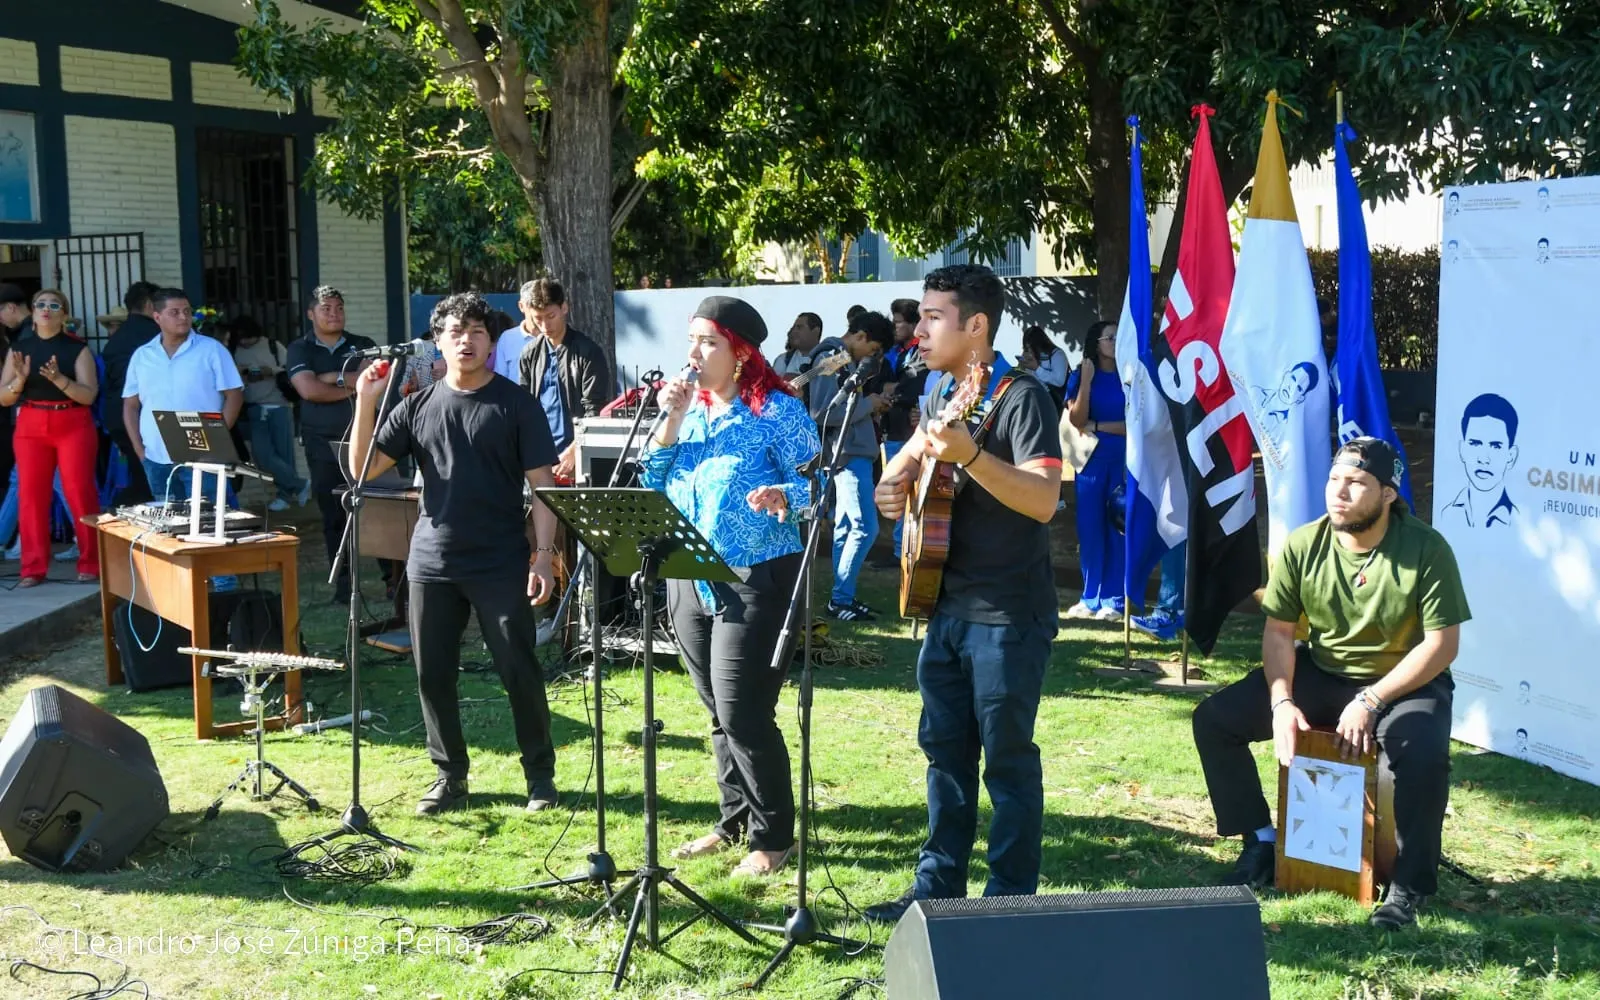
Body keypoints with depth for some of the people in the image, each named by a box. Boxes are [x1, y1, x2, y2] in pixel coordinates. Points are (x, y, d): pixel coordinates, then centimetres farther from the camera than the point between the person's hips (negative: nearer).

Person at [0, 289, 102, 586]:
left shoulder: (78, 349, 0)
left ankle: (90, 565, 2)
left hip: (73, 426, -3)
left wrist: (58, 378, -23)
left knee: (80, 493, -6)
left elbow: (89, 395, -8)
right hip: (30, 427, 3)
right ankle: (33, 568, 4)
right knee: (30, 495, -1)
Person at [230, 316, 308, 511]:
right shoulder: (235, 352, 8)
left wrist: (273, 371, -16)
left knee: (283, 452, -1)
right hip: (255, 409, 3)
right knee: (261, 454, -9)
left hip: (279, 406, -2)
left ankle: (286, 493, 13)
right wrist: (238, 374, -7)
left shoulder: (273, 346, 1)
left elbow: (291, 371, 1)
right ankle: (300, 485, 0)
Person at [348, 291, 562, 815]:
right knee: (433, 675, 8)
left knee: (519, 671, 0)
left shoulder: (515, 404, 0)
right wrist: (366, 402, -8)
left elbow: (541, 483, -3)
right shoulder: (419, 405, 8)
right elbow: (364, 469, 4)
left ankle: (540, 775, 16)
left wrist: (543, 553, -12)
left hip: (501, 566, -3)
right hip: (433, 565, 4)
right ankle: (450, 777, 23)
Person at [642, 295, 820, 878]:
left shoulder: (777, 410, -8)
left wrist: (782, 496, -31)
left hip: (756, 580, -7)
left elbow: (816, 483, -10)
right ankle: (735, 821, 28)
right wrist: (671, 421, -5)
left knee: (741, 712, -8)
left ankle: (774, 836, 6)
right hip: (690, 581, 7)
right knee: (718, 711, 14)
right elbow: (652, 484, 7)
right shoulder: (688, 408, 11)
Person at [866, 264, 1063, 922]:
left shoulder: (1020, 397, -14)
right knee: (943, 747, 15)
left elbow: (1045, 499, -25)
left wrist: (969, 455, -37)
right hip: (947, 607, 8)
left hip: (1008, 615, -8)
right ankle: (938, 885, 27)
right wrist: (895, 482, 7)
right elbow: (914, 449, 29)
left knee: (1007, 758, 1)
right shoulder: (941, 393, 10)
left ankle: (1010, 902, 13)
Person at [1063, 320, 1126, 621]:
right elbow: (1076, 420, -6)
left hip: (1123, 461, -1)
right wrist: (1086, 382, -14)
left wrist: (1097, 426, -6)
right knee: (1089, 528, 2)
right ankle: (1090, 598, 9)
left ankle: (1113, 600, 1)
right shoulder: (1080, 376, 5)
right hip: (1091, 460, 1)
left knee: (1117, 528, -2)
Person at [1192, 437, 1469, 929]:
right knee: (1214, 718, -10)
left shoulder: (1426, 549, -18)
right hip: (1321, 673, 4)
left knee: (1423, 752, -37)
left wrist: (1369, 701, -26)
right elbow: (1279, 632, -3)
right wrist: (1282, 702, -19)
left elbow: (1443, 644, -18)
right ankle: (1261, 842, 7)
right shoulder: (1303, 545, -9)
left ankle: (1410, 884, -15)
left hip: (1406, 682, -4)